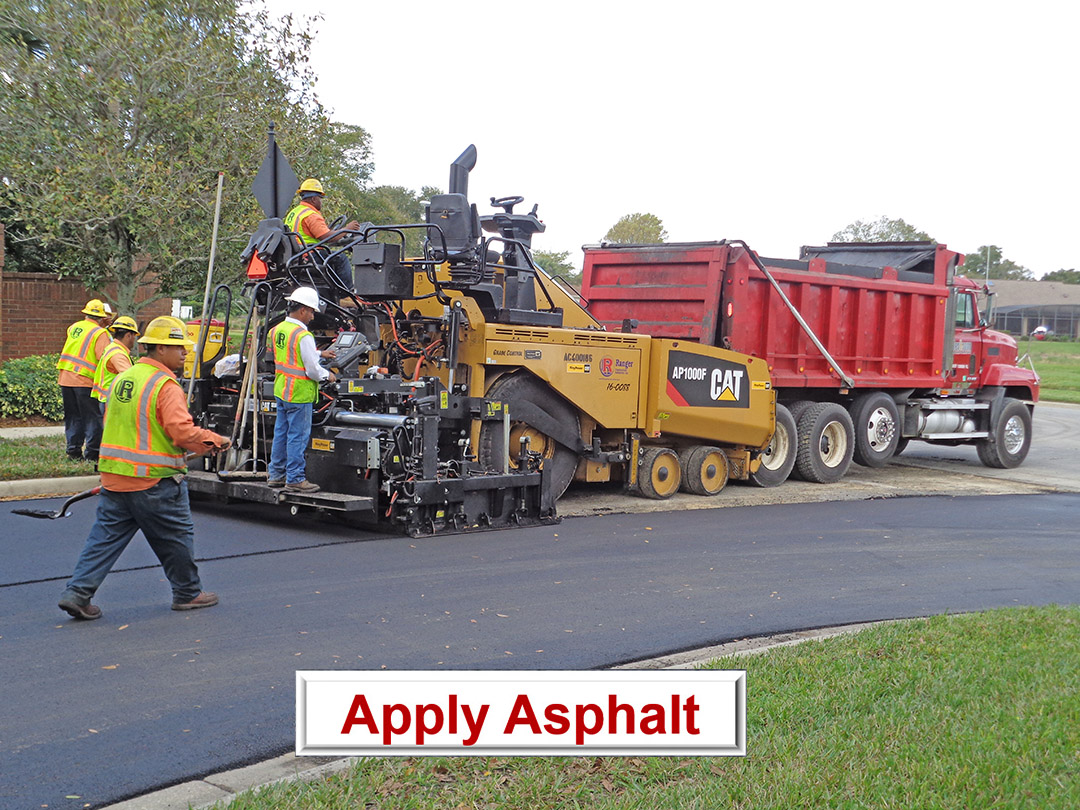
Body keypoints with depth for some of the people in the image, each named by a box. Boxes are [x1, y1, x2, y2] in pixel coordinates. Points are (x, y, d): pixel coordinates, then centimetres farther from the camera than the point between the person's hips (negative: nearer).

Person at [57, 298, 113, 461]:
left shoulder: (73, 327, 11)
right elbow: (104, 359, -18)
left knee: (72, 417, 14)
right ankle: (92, 452, 1)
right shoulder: (100, 333, -8)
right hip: (84, 381, -6)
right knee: (93, 418, 2)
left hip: (65, 378, 6)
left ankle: (73, 451, 15)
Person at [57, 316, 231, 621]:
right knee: (176, 536, 9)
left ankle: (77, 593, 4)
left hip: (114, 477, 7)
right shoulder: (166, 385, -15)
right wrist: (215, 441, -11)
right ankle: (188, 593, 21)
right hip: (154, 481, -7)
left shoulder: (122, 379, 11)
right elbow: (182, 431, -24)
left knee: (106, 536, 10)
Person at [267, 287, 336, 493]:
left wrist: (319, 353, 26)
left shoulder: (277, 330, 8)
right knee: (298, 436, -1)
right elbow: (312, 370, -18)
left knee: (281, 432, 16)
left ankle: (276, 474, 25)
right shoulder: (303, 335, -20)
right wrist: (327, 375, 1)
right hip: (299, 394, -9)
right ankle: (295, 479, 5)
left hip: (281, 390, 9)